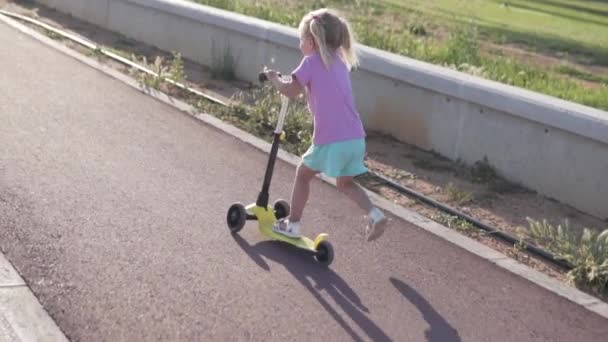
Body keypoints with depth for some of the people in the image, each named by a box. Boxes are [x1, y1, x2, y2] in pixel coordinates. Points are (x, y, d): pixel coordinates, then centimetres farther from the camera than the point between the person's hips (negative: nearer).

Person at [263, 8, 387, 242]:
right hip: (355, 138, 6)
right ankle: (374, 214, 1)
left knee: (303, 173, 16)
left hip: (331, 140, -6)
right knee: (345, 183, 23)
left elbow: (291, 91, -3)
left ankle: (292, 224, 24)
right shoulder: (339, 61, 18)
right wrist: (294, 83, 24)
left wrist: (274, 78, 14)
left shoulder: (312, 61, -5)